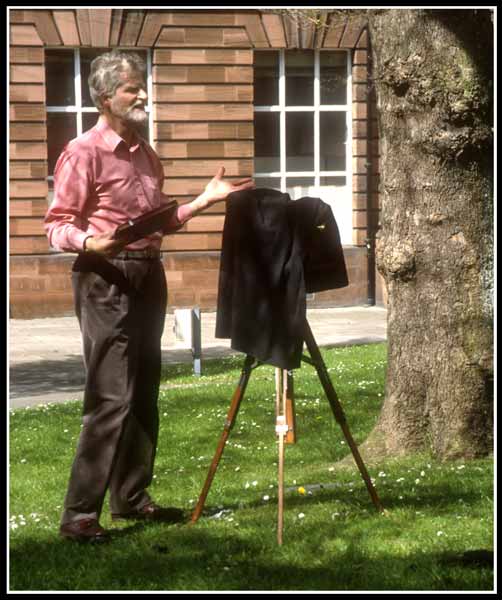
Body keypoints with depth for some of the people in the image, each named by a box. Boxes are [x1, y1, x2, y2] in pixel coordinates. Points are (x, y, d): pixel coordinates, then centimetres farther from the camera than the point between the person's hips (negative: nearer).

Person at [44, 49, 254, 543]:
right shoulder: (83, 152, -9)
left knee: (143, 396, 11)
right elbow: (57, 226, -12)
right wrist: (88, 241, -31)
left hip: (149, 276, 8)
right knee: (111, 398, -14)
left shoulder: (146, 155, 16)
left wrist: (205, 199, 13)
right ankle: (79, 514, -12)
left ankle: (131, 497, 21)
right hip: (105, 279, -8)